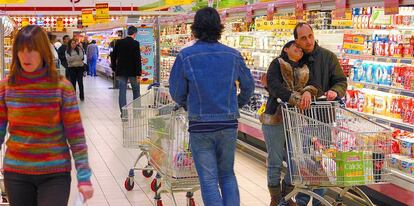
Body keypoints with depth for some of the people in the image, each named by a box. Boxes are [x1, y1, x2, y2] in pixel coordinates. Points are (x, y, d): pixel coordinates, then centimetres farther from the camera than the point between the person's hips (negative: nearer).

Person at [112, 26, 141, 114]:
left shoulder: (119, 42, 3)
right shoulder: (135, 43, -10)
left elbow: (114, 56, 7)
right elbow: (138, 59, -14)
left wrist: (115, 69, 16)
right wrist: (138, 74, -12)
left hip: (121, 71, 3)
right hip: (132, 71, -3)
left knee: (122, 92, 4)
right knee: (136, 91, 11)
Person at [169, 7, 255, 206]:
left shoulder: (186, 56, -9)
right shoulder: (233, 55, -1)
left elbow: (177, 92, -2)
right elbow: (248, 86, 10)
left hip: (200, 126, -3)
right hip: (229, 124, 3)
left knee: (209, 180, 5)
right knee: (227, 175, 19)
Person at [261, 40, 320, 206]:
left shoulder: (304, 69, 16)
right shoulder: (277, 64, -1)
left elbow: (313, 84, 0)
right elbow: (274, 86, -17)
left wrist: (308, 92, -24)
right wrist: (295, 99, -29)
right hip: (276, 118, -5)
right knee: (275, 161, 2)